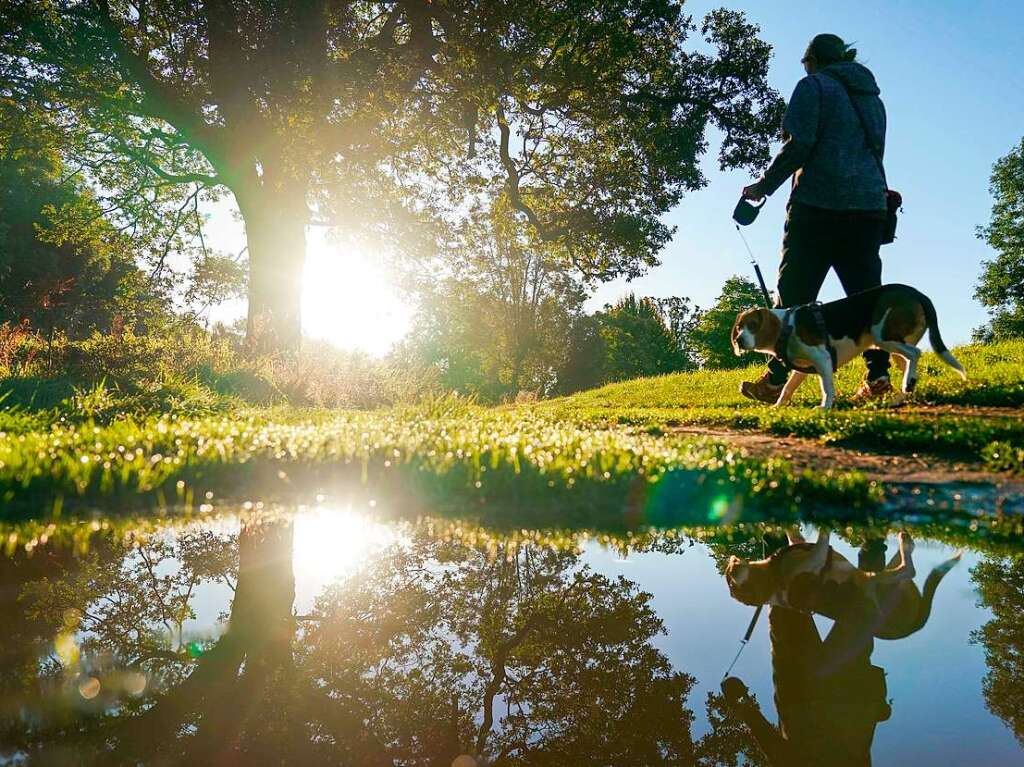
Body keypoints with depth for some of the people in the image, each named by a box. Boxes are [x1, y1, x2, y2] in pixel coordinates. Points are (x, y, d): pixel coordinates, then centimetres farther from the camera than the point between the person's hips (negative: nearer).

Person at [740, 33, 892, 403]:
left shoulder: (814, 86, 2)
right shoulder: (871, 96, 24)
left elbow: (799, 144, -9)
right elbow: (876, 150, 24)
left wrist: (764, 185, -1)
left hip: (820, 203, -6)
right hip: (869, 204, 7)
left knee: (794, 293, -4)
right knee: (866, 290, 4)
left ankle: (776, 380, -4)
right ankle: (878, 374, -6)